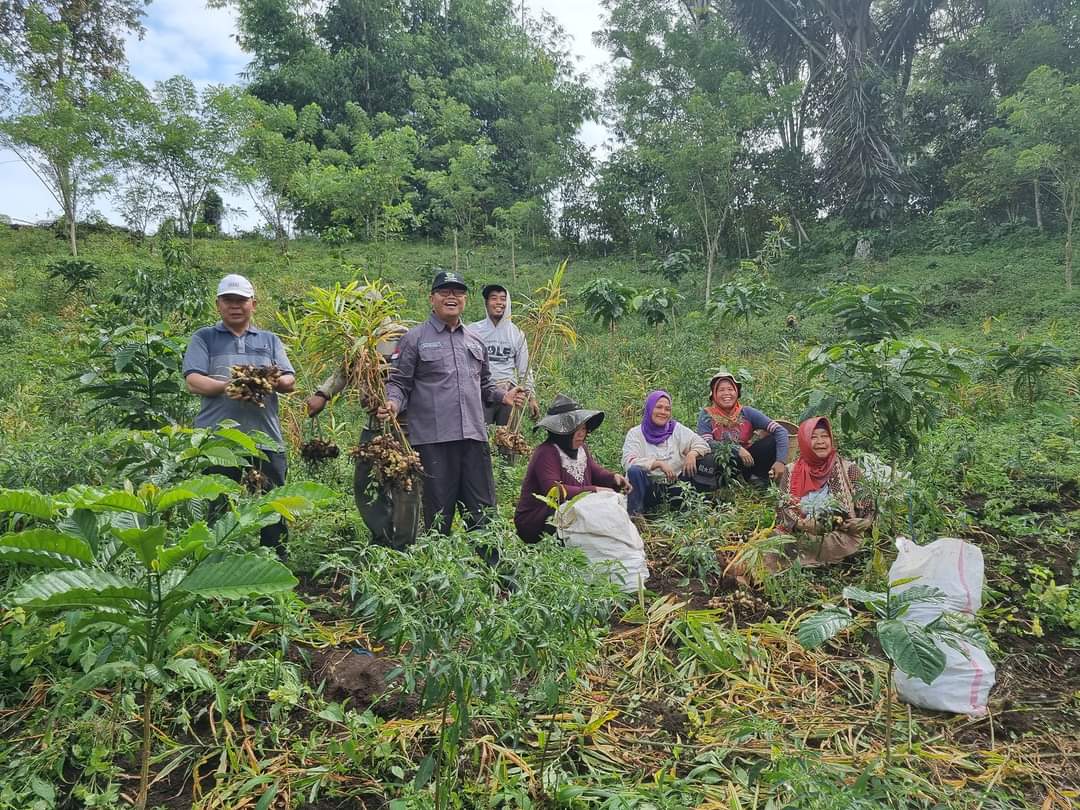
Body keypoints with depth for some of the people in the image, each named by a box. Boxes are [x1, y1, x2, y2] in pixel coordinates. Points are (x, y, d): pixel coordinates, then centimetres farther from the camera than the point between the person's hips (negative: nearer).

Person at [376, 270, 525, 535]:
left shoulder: (475, 341, 19)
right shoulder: (415, 339, 3)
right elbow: (399, 383, 0)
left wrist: (503, 396, 11)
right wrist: (393, 404, -19)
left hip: (474, 436, 5)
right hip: (432, 440, -4)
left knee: (483, 512, 7)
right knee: (438, 515, 2)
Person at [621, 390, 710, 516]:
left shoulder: (677, 429, 8)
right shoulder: (635, 433, -2)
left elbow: (702, 443, 4)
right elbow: (628, 462, -16)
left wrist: (692, 453, -19)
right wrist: (658, 463, -26)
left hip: (674, 487, 3)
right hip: (648, 489, -3)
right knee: (634, 471, -33)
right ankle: (635, 515, -20)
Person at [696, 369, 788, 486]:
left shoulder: (746, 412, -5)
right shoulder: (707, 415, -8)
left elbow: (780, 430, -12)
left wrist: (780, 461, -26)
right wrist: (737, 449, -29)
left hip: (747, 459, 1)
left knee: (774, 440, -18)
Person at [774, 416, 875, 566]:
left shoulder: (849, 469, 1)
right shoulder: (791, 471, 8)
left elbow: (866, 513, 1)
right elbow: (782, 508, 2)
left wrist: (837, 523, -15)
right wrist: (803, 523, -17)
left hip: (842, 536, -3)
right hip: (799, 535, 3)